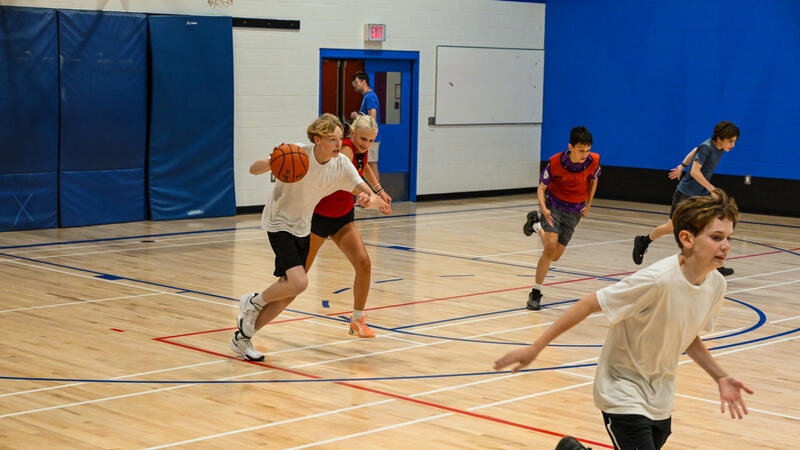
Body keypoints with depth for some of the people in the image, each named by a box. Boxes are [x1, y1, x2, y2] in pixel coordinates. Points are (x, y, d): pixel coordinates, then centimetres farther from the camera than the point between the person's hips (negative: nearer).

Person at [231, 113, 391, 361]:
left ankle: (243, 337, 21)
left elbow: (369, 194, -13)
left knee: (288, 292, 6)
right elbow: (254, 169, -25)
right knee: (298, 282, -23)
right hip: (279, 223, -6)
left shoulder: (342, 165, -10)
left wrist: (372, 200, -39)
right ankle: (253, 302, 5)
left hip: (303, 228, 6)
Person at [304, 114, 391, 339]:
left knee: (364, 264, -10)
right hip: (319, 216, -6)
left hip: (342, 218, 6)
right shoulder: (346, 149, -26)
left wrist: (379, 190, 20)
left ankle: (358, 320, 5)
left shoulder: (362, 150, -2)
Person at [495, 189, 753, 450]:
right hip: (623, 394, -7)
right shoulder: (657, 280, -28)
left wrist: (720, 377, 2)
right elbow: (589, 305, -21)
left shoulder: (716, 285, -6)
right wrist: (534, 348, -19)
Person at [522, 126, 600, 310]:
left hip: (574, 211, 3)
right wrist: (544, 208, -30)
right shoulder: (555, 162, -22)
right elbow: (541, 188, -12)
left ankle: (536, 224, 36)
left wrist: (588, 205, 3)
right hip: (553, 205, -3)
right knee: (550, 246, -24)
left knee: (554, 256, 7)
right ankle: (536, 292, -8)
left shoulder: (593, 161, -16)